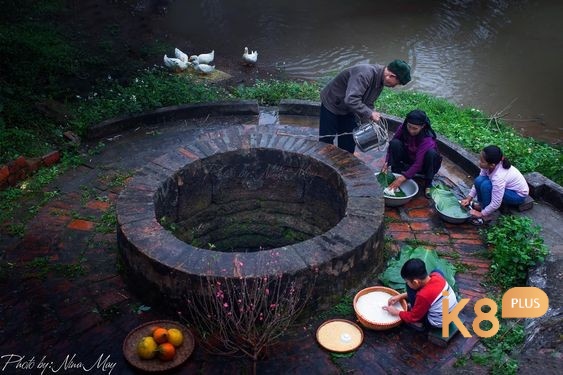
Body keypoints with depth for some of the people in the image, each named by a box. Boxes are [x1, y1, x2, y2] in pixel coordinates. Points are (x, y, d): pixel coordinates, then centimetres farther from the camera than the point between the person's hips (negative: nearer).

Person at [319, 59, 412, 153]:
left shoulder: (380, 82, -6)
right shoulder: (365, 73, -35)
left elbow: (367, 104, 3)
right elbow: (351, 100, -44)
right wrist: (370, 114, -38)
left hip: (348, 110, 8)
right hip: (331, 104, -8)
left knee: (348, 143, 9)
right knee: (326, 141, 0)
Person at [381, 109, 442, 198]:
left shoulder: (427, 139, -32)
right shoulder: (402, 129, -20)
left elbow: (418, 163, -36)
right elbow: (391, 145, -11)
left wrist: (403, 178, -43)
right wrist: (387, 162, -27)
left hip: (423, 166, -3)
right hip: (408, 160, 3)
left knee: (431, 153, -36)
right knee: (395, 143, -22)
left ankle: (428, 184, -20)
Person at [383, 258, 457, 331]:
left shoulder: (423, 295, -31)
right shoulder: (436, 275, -13)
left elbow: (413, 317, -14)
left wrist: (396, 312, 3)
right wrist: (401, 296, 9)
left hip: (440, 323, -7)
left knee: (410, 289, -12)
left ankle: (419, 322, 5)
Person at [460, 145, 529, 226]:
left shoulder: (498, 177, -38)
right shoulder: (490, 165, -19)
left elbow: (495, 204, -31)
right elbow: (477, 182, -4)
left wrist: (481, 214, -19)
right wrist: (469, 198, -8)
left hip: (518, 195, -7)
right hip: (508, 186, 7)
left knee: (486, 185, -29)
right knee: (479, 181, -14)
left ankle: (486, 216, -13)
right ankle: (482, 204, 8)